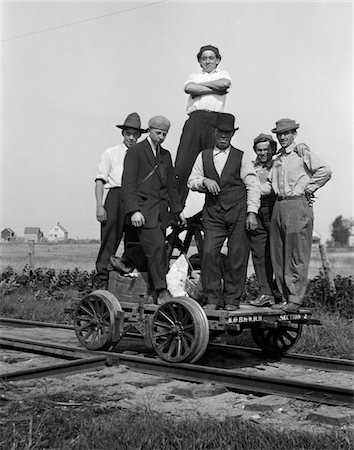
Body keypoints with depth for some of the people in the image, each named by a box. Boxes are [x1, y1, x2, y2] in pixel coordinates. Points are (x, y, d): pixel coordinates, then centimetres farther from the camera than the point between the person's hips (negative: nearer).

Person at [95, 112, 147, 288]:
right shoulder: (110, 154, 10)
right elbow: (100, 180, 5)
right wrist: (99, 206, -6)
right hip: (115, 196, -3)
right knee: (110, 240, -6)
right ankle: (103, 281, -2)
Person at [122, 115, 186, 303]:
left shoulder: (165, 154, 19)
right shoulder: (135, 151, -1)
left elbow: (171, 185, 25)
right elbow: (128, 183, -8)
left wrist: (178, 210, 19)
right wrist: (134, 210, -17)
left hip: (161, 210, 6)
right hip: (143, 209, -6)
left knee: (157, 251, 1)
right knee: (156, 247, -17)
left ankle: (154, 293, 5)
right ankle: (162, 291, -15)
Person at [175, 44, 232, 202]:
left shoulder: (222, 74, 22)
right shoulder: (194, 76, 26)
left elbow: (225, 83, -3)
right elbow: (188, 88, 2)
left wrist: (200, 84, 6)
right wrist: (214, 89, 1)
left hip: (214, 119, -1)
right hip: (195, 118, 1)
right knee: (183, 164, -9)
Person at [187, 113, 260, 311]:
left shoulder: (241, 157, 6)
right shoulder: (203, 156, 13)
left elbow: (253, 185, 1)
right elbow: (192, 181, 12)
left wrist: (252, 213, -8)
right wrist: (204, 181, -11)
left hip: (238, 212, -1)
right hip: (213, 213, 2)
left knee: (237, 256, -2)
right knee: (209, 253, -9)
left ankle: (232, 300, 8)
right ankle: (213, 298, 1)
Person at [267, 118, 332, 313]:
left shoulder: (303, 154, -1)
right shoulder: (277, 159, 20)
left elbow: (325, 171, -11)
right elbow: (269, 184, 28)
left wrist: (308, 188, -8)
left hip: (298, 204, -7)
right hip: (278, 206, 7)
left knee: (297, 255, -8)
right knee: (278, 255, 6)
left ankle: (295, 299, -6)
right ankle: (285, 298, 13)